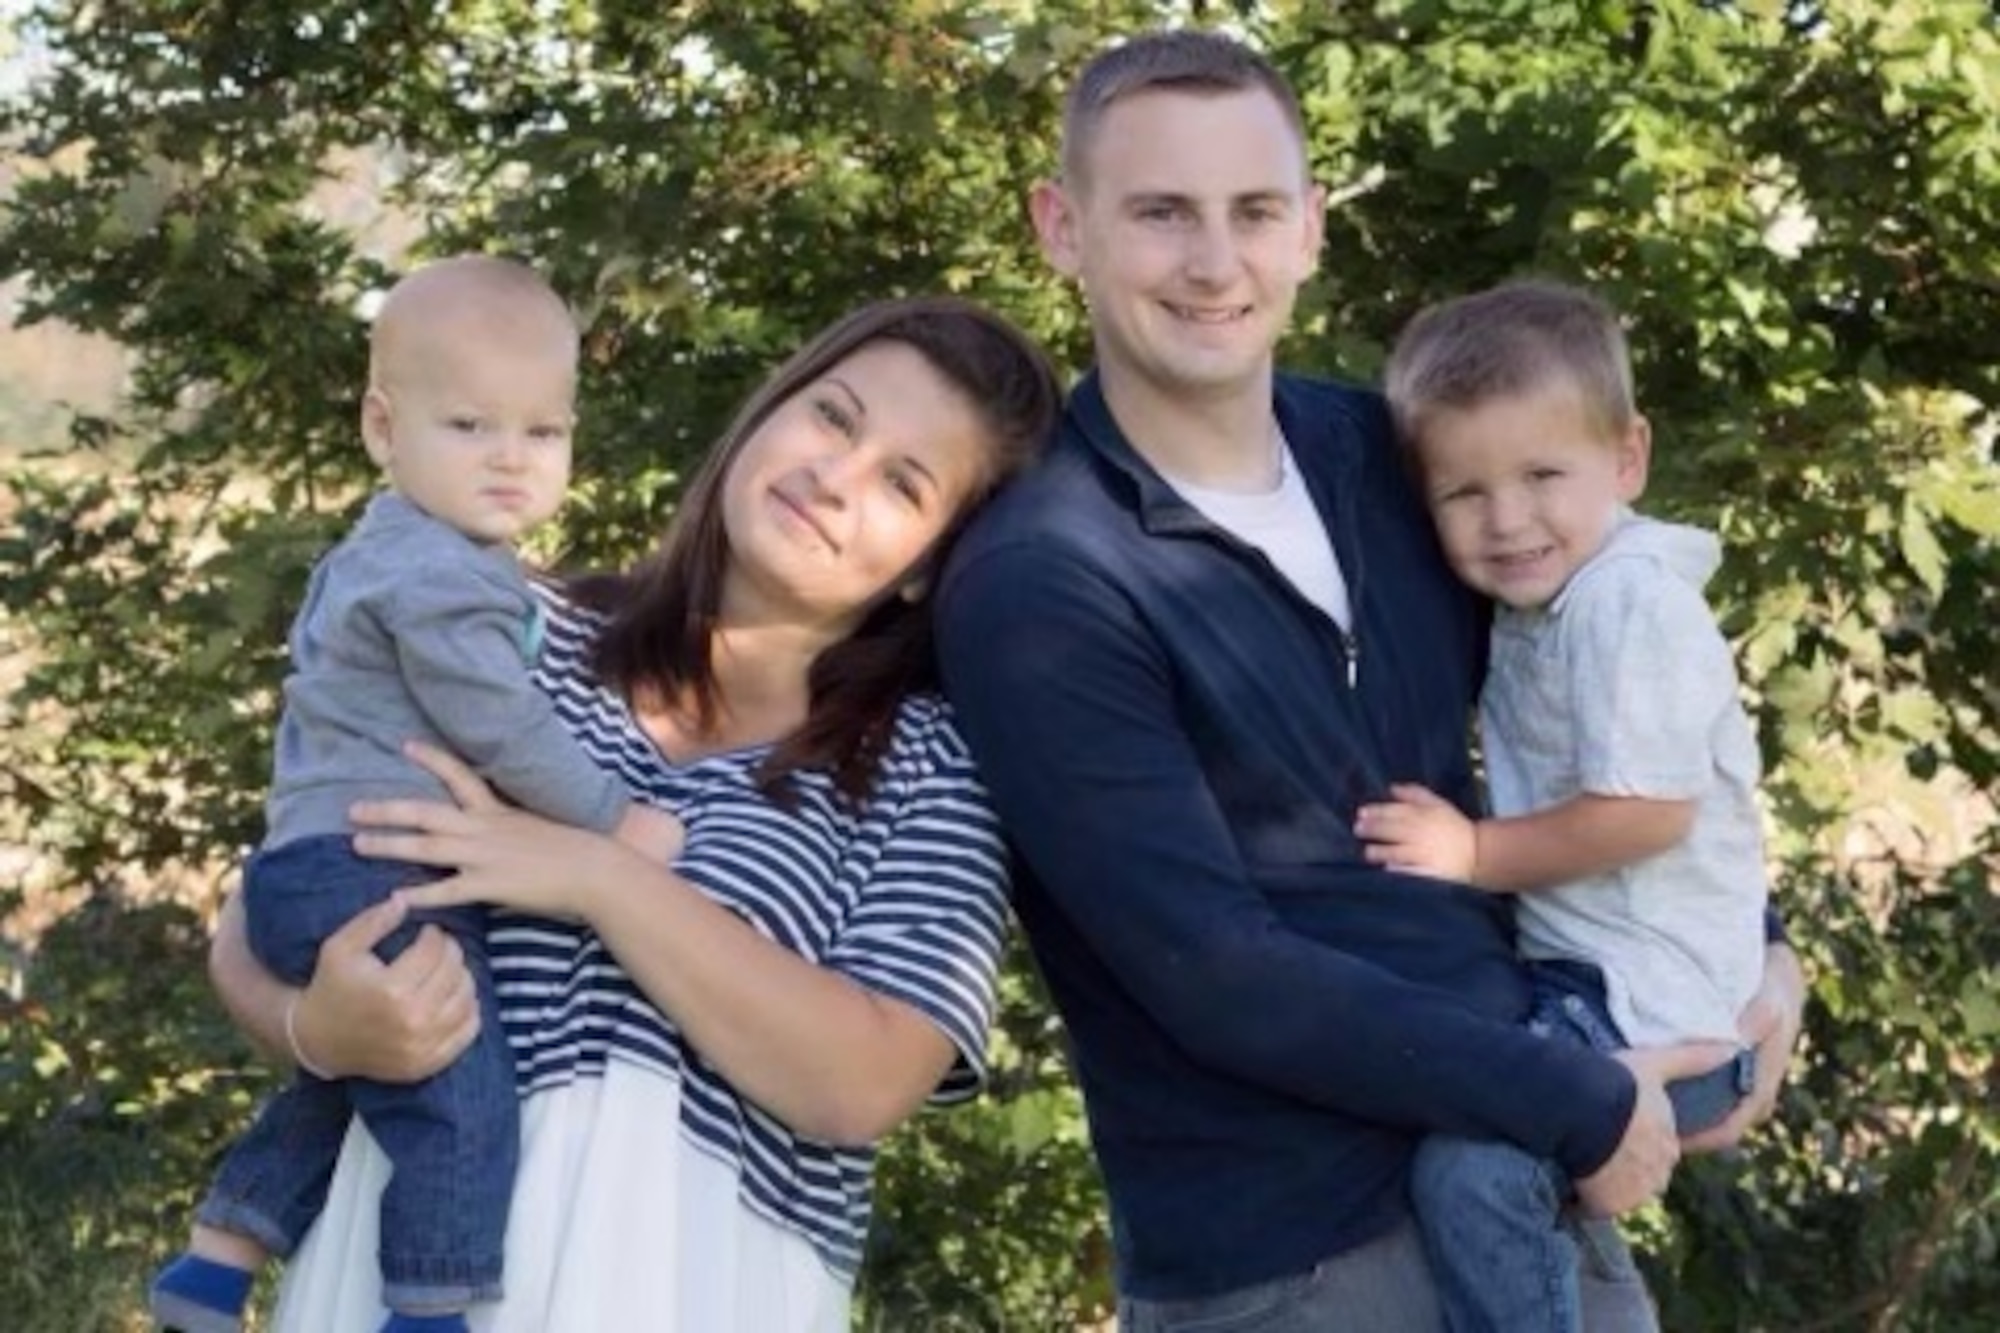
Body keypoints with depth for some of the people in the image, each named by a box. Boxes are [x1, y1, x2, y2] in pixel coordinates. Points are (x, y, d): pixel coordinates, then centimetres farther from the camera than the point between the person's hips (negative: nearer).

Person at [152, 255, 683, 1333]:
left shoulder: (383, 555, 21)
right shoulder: (440, 576, -15)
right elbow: (500, 730, -18)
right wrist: (615, 821, -8)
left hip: (320, 871, 11)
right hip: (373, 876, -11)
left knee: (343, 1090, 26)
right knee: (459, 1104, -14)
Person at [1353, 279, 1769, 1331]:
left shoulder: (1628, 601, -20)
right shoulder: (1543, 595, 10)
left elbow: (1650, 812, -23)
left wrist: (1475, 856, -15)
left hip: (1656, 1009, -11)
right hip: (1574, 974, 11)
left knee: (1470, 1171, -25)